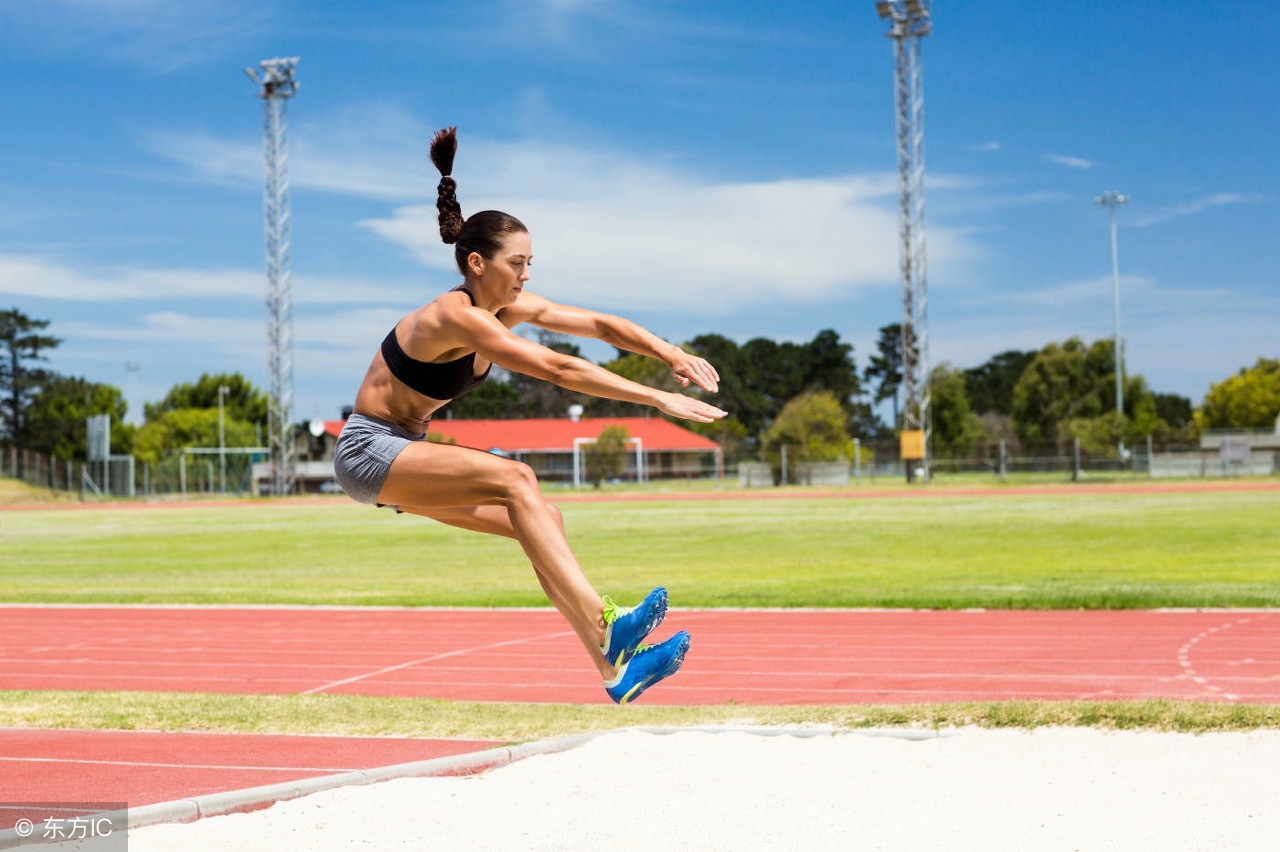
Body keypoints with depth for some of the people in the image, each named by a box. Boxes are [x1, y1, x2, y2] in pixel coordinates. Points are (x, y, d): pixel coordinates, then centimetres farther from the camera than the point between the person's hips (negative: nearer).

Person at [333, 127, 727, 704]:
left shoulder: (510, 308, 0)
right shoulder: (456, 317, -26)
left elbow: (601, 325, 1)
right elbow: (558, 369, -33)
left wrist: (672, 355, -14)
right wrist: (659, 399, -34)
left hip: (406, 451, 9)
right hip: (368, 451, -9)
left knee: (541, 519, -4)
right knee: (515, 480, -26)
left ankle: (614, 670, -9)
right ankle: (605, 625, -34)